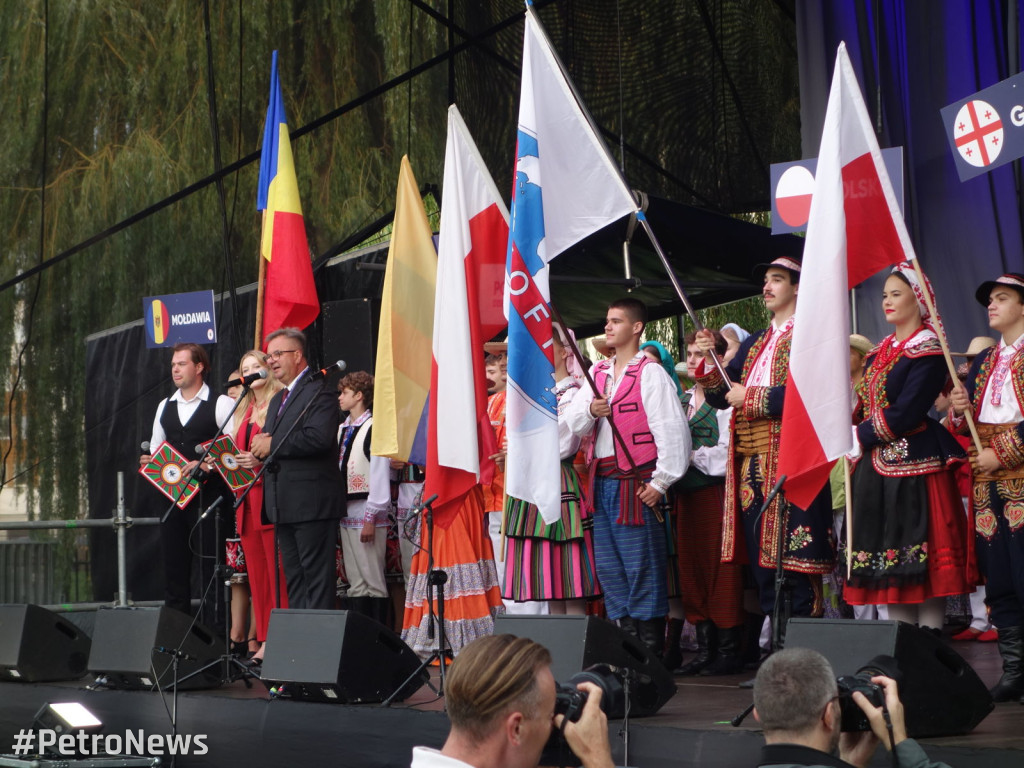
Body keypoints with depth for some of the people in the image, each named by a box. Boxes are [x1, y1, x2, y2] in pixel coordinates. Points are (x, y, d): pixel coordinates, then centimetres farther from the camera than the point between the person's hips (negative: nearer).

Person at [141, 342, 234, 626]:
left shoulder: (221, 405, -2)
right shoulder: (165, 407, 17)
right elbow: (155, 450, 22)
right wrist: (148, 462, 1)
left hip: (208, 496, -6)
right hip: (172, 495, 6)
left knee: (210, 570, -5)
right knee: (174, 568, 7)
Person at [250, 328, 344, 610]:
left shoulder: (318, 393, -8)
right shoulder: (277, 400, 24)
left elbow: (319, 437, -23)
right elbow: (265, 443, 23)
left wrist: (272, 445, -15)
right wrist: (261, 445, -2)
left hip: (312, 503, -10)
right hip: (284, 506, 10)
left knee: (317, 577, -8)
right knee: (293, 578, 11)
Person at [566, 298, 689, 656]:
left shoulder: (650, 373, -5)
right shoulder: (598, 373, 17)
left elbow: (672, 430, -11)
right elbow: (574, 422, 13)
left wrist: (660, 482, -14)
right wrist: (590, 410, -9)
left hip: (636, 482, -7)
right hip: (602, 482, 7)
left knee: (642, 566, -6)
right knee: (609, 567, 9)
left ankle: (651, 649, -2)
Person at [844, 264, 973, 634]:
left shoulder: (927, 351, -8)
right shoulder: (880, 352, 18)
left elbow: (905, 414, -16)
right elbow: (864, 406, 19)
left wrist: (860, 436, -9)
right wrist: (856, 434, 0)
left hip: (914, 465, -8)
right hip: (877, 468, 8)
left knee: (920, 560, -8)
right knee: (888, 560, 7)